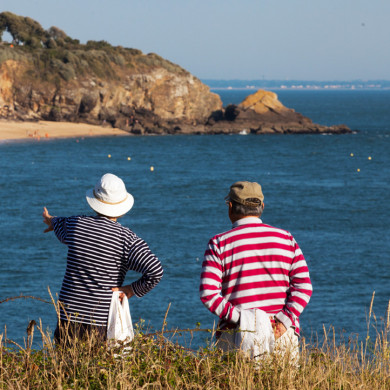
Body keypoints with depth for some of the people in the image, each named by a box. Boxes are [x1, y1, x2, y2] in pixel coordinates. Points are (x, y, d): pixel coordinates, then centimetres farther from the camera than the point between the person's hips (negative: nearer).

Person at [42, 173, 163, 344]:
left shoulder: (76, 224, 3)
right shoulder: (127, 238, -7)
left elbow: (62, 224, 30)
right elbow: (155, 271, -17)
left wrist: (53, 221, 54)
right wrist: (132, 289, -1)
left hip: (68, 316, 3)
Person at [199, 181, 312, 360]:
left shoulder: (219, 244, 2)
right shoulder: (286, 238, 9)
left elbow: (208, 294, -8)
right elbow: (303, 287, 1)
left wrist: (240, 318, -8)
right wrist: (284, 321, -5)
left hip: (236, 336, -2)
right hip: (282, 334, 2)